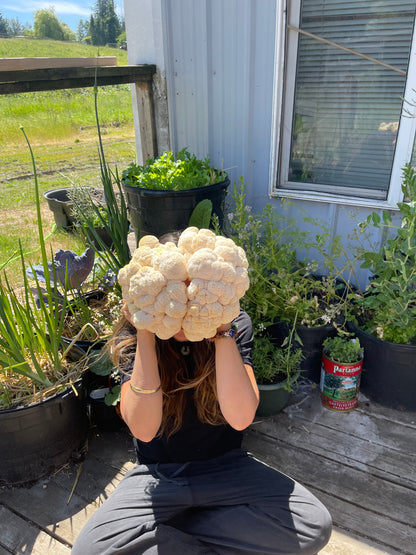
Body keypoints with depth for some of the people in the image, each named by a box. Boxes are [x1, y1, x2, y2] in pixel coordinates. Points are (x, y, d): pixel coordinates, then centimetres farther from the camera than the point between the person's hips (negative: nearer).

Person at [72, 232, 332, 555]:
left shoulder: (236, 325, -15)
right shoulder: (132, 335, -14)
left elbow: (240, 417, -28)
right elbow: (144, 429, -27)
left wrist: (222, 330, -33)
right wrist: (145, 333, -33)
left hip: (226, 466, 1)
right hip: (158, 473, 0)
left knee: (315, 527, -19)